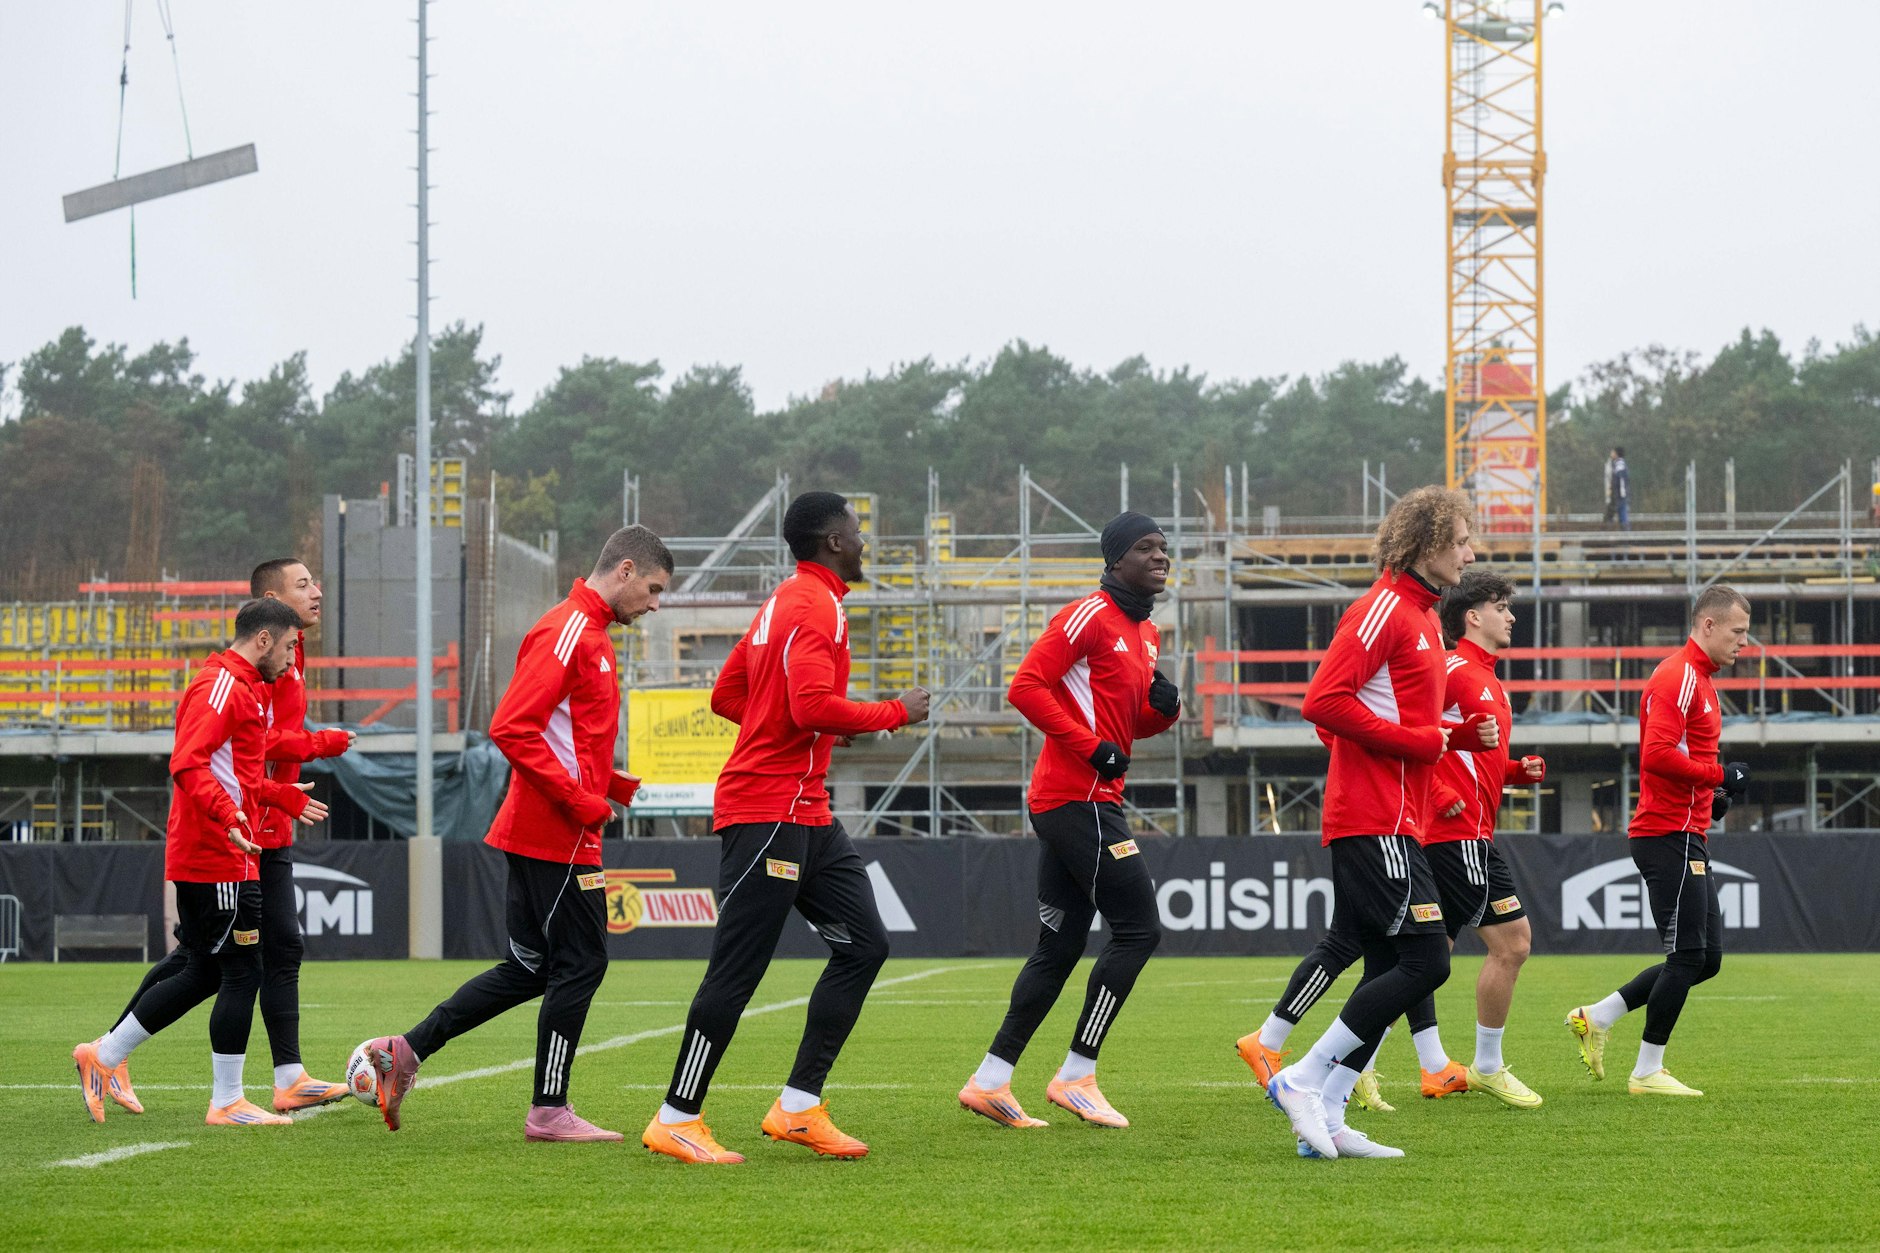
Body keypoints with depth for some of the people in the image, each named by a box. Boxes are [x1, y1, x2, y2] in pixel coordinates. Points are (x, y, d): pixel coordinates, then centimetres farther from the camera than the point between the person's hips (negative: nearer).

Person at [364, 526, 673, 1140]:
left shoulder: (589, 634, 18)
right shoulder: (566, 631, -14)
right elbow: (511, 728, -22)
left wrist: (615, 786, 10)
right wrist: (583, 802, -20)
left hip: (533, 835, 10)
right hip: (558, 837, -10)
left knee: (530, 969, 11)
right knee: (580, 964, -3)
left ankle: (406, 1051, 11)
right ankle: (550, 1112, 4)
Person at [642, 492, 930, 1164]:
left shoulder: (785, 602, 18)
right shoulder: (816, 606, -13)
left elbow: (726, 695, 24)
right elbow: (813, 705, -26)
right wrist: (895, 713, -13)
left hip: (806, 812, 11)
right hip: (770, 811, -11)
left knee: (863, 944, 7)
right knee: (738, 969, -7)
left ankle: (799, 1107, 9)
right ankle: (677, 1120, -1)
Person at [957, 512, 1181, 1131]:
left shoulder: (1146, 634, 18)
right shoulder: (1090, 617, -11)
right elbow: (1026, 687, -17)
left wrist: (1165, 706, 5)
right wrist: (1092, 747, -20)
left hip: (1095, 800, 10)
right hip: (1077, 798, -10)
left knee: (1058, 946, 10)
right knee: (1138, 928, -10)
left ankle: (989, 1083, 12)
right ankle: (1076, 1076, -5)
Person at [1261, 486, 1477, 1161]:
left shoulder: (1419, 616, 21)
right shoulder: (1383, 609, -10)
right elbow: (1323, 701, -19)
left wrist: (1454, 736, 9)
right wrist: (1422, 741, -16)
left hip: (1394, 822, 10)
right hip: (1375, 821, -10)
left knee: (1389, 970, 7)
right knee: (1425, 961, -13)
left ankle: (1326, 1119, 7)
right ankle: (1302, 1080, -9)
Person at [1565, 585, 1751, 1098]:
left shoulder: (1697, 680, 20)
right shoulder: (1679, 677, -13)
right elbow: (1658, 755, -24)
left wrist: (1709, 798, 13)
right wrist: (1719, 776, -17)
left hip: (1685, 838, 10)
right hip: (1671, 837, -10)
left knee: (1706, 958, 11)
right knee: (1689, 957, -8)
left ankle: (1597, 1018, 16)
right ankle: (1648, 1072, -1)